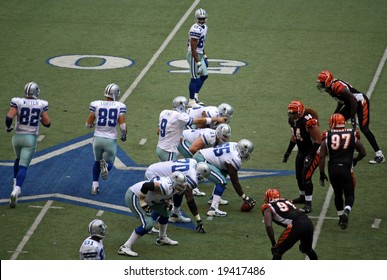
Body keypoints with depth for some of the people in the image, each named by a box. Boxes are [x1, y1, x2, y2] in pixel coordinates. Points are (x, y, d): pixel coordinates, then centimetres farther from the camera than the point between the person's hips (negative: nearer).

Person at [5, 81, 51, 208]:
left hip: (17, 136, 2)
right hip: (31, 138, -2)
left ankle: (16, 186, 28)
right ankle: (16, 191, -26)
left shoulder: (17, 102, -7)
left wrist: (8, 127, 3)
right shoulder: (41, 104, -5)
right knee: (23, 166, -5)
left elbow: (9, 117, -16)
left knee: (18, 159, 30)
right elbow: (47, 123, 0)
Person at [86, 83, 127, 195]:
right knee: (109, 164, 16)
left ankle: (95, 186, 18)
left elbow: (88, 124, -1)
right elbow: (123, 126, -11)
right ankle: (105, 165, -22)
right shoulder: (119, 106, -6)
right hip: (111, 140, -2)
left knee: (97, 161, 26)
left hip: (97, 138, 2)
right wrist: (123, 136, 10)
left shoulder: (96, 105, -4)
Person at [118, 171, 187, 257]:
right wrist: (142, 202, -26)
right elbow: (146, 186, -34)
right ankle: (125, 247, -18)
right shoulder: (166, 187, -29)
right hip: (133, 197, -11)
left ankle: (162, 238, 40)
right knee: (148, 224, -21)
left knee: (164, 211, 19)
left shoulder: (172, 187, 1)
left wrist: (168, 202, 5)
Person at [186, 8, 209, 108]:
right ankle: (192, 101, 6)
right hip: (193, 56, -10)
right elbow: (193, 49, -23)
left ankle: (195, 97, 23)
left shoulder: (204, 27, 8)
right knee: (195, 78, -3)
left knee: (204, 75, 15)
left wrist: (205, 57, 21)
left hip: (199, 55, 10)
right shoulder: (195, 30, -23)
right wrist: (198, 63, -23)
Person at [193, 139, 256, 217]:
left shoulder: (234, 145, 6)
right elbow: (235, 182, -11)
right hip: (201, 160, -10)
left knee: (223, 173, 25)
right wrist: (246, 198, -3)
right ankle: (213, 209, -22)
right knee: (222, 181, -16)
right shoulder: (235, 159, -19)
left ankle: (214, 198, 32)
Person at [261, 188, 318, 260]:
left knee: (277, 252, 8)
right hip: (308, 222, 6)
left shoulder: (268, 207, 15)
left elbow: (268, 226, -2)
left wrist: (273, 244, 6)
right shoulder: (286, 201, 33)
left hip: (295, 226, -6)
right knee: (307, 249, 33)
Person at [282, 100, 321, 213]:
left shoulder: (308, 121, -29)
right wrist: (288, 152, 16)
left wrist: (311, 156, -27)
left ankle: (308, 204, -7)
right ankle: (303, 196, 40)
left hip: (313, 151, -9)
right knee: (299, 176, 16)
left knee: (306, 176, -14)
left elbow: (318, 139, -25)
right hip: (302, 151, 9)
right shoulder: (293, 120, -2)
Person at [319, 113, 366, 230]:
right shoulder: (353, 135, 4)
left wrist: (321, 173, 7)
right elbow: (363, 153, 15)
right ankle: (346, 211, -21)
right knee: (349, 194, 7)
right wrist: (355, 160, 34)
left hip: (332, 169, 1)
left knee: (338, 194, 20)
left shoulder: (327, 137, 1)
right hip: (346, 168, -1)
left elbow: (322, 156, -1)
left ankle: (340, 216, 23)